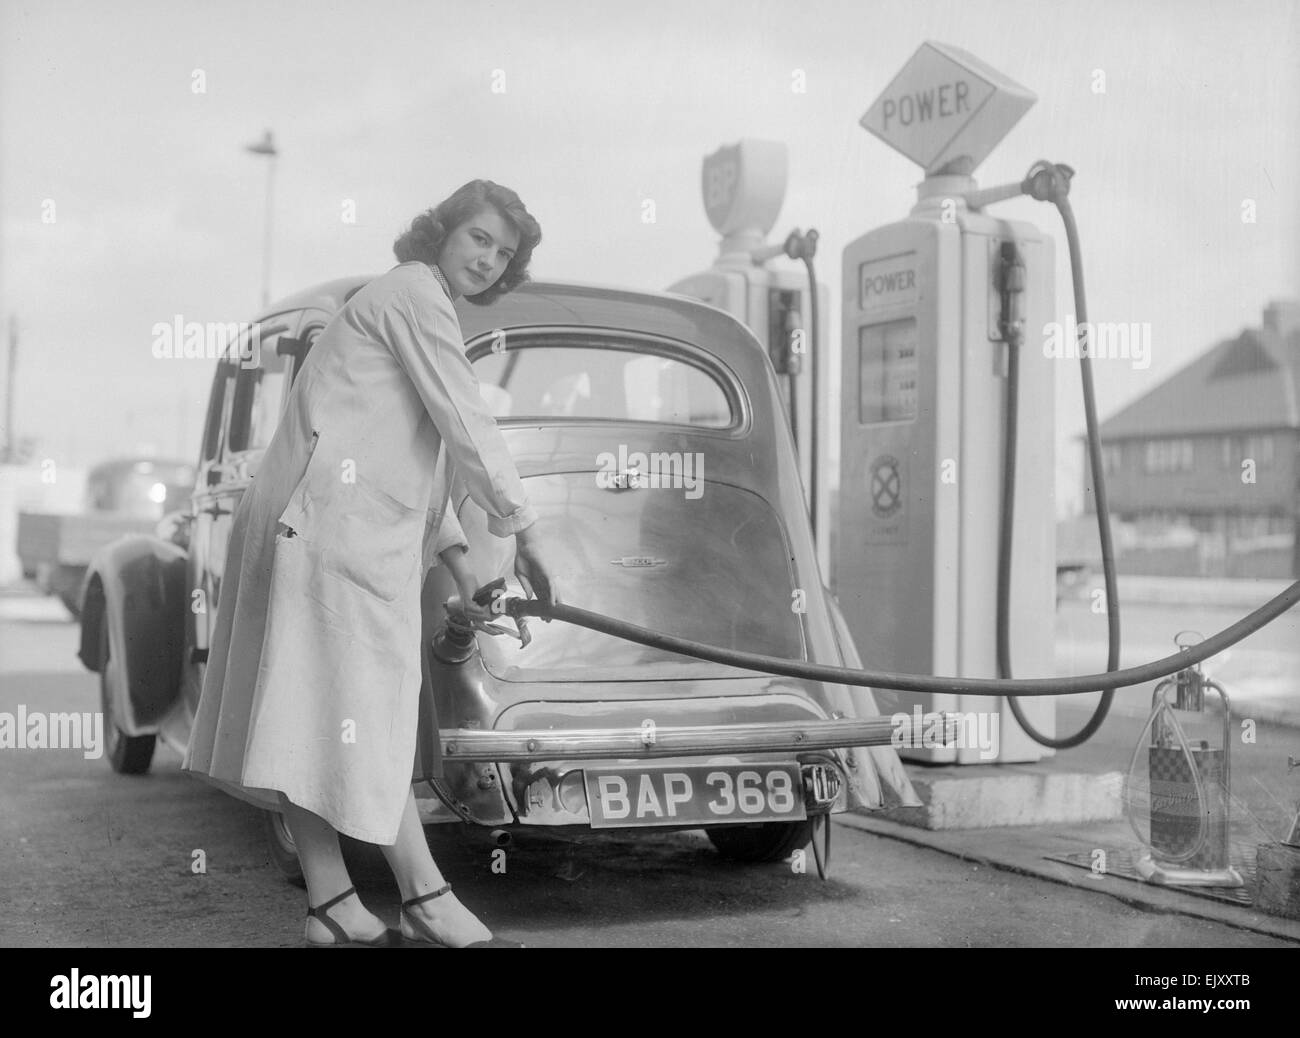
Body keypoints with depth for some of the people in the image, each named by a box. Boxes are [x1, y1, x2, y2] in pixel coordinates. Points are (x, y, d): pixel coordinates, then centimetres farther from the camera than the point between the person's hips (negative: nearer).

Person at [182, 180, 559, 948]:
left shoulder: (415, 304, 27)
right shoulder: (415, 294, -4)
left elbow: (416, 454, 27)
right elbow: (466, 426, -11)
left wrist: (456, 553, 21)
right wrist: (525, 531, -5)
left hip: (316, 515, 10)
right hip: (341, 517, -10)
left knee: (315, 719, 5)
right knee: (364, 711, -8)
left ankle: (333, 907, 6)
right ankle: (427, 900, -5)